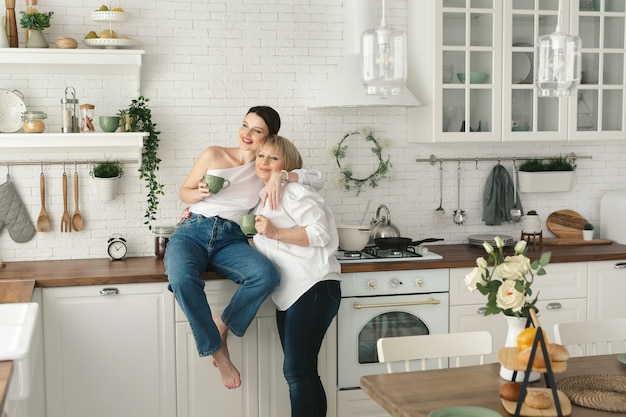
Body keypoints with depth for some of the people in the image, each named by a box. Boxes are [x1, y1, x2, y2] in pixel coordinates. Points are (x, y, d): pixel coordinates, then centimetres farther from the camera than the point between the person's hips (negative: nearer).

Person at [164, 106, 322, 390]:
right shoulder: (214, 155, 9)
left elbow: (317, 180, 0)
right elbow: (183, 192, 17)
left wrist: (280, 176, -17)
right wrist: (200, 193, -6)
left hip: (230, 239, 1)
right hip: (192, 231, -1)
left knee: (267, 274, -32)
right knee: (182, 278, -36)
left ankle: (222, 325, -8)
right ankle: (216, 350, -18)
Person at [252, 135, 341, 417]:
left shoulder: (293, 192, -6)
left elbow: (321, 233, -15)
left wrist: (276, 233, -20)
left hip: (313, 289, -10)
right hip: (288, 295, 10)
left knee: (297, 371, -13)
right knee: (303, 373, 11)